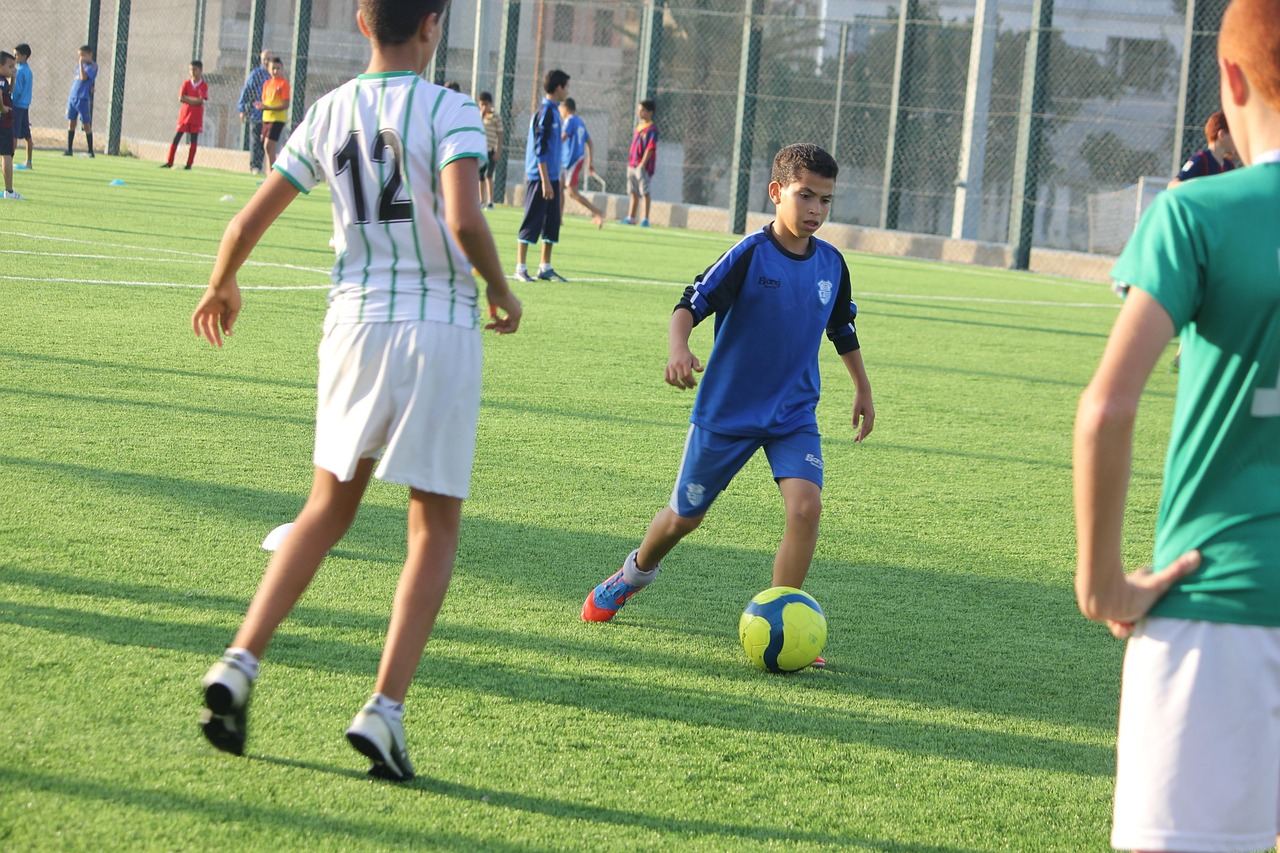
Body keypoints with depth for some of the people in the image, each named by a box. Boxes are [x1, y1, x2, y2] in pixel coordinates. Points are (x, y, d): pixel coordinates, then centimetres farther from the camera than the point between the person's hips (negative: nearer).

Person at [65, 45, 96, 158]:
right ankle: (69, 149, 10)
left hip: (83, 98, -7)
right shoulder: (79, 65, 14)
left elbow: (83, 77, -22)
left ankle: (90, 150, 2)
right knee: (71, 122, 6)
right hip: (72, 96, 7)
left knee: (86, 124, -4)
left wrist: (81, 63, -17)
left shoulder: (92, 66, -8)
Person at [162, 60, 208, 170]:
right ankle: (169, 162, 1)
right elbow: (181, 98, -6)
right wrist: (195, 100, -11)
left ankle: (189, 164, 5)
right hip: (184, 113, 2)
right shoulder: (186, 83, 4)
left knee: (193, 140, 0)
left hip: (196, 116, -2)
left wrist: (187, 98, -11)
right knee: (176, 138, -1)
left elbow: (200, 100, -13)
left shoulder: (204, 85, -1)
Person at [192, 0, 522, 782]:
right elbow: (465, 221, -23)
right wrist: (500, 289, -4)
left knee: (330, 506, 20)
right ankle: (386, 711, -3)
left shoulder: (328, 114, 5)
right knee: (436, 526, 7)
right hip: (440, 328, -4)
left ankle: (239, 665, 7)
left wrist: (221, 287, 27)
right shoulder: (449, 112, -9)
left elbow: (249, 222, 8)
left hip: (355, 322, 4)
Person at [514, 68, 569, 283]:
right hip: (541, 177, -9)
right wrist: (545, 180, -20)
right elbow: (540, 149, -17)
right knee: (532, 222, -5)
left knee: (552, 223, 10)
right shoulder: (545, 112, -14)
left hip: (551, 177, 9)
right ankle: (520, 269, 0)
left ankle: (545, 268, 16)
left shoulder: (553, 111, 13)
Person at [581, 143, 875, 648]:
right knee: (685, 516, 13)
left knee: (806, 506, -22)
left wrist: (863, 390, 26)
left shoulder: (831, 264, -1)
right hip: (726, 412, -3)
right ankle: (635, 573, 45)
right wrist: (678, 349, -42)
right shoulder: (750, 255, -16)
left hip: (795, 413, 3)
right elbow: (692, 304, -22)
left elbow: (842, 331, 17)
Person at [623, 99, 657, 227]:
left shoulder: (652, 129, -10)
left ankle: (645, 219, -5)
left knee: (644, 192, -7)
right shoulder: (638, 127, 16)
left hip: (643, 166, -9)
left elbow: (650, 148, -16)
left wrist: (642, 164, -22)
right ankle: (631, 218, 16)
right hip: (632, 165, 9)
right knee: (633, 192, 11)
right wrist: (630, 162, 17)